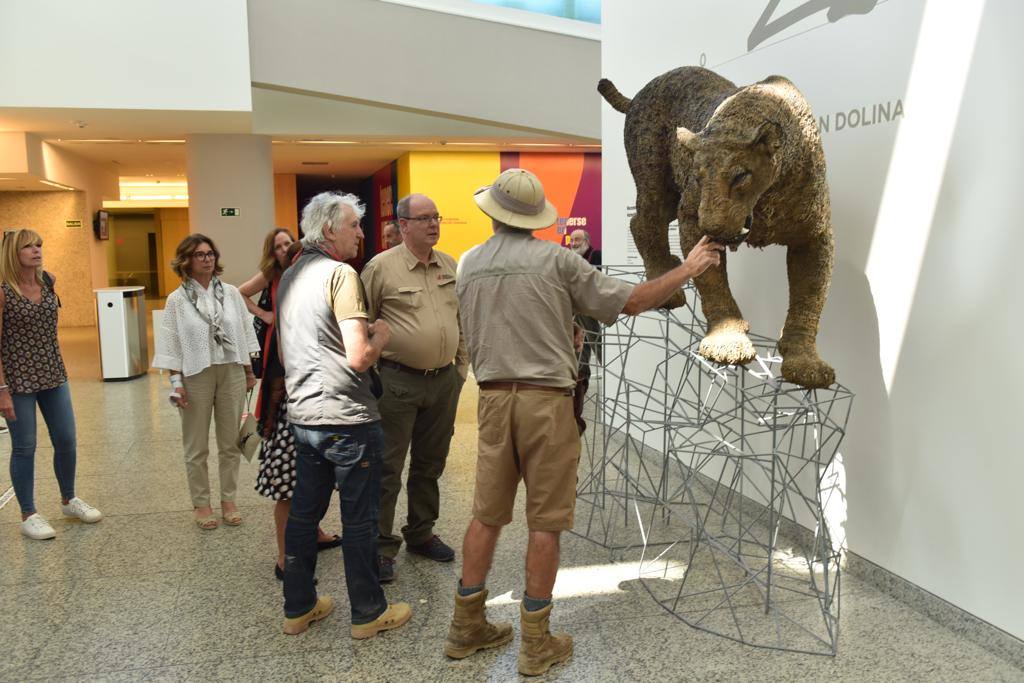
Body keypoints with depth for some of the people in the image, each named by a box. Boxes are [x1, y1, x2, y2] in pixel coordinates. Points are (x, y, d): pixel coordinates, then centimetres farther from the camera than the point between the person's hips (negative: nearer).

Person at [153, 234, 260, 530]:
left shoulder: (230, 293, 4)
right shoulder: (177, 300, -3)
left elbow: (243, 334, 8)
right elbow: (171, 345, -3)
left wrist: (249, 371, 8)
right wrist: (176, 381, -9)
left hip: (231, 373, 2)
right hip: (196, 375, -2)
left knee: (230, 442, 10)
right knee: (196, 446, 7)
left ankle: (228, 500, 22)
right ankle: (201, 503, 20)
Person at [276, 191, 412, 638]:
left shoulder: (289, 277, 13)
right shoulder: (341, 274, -15)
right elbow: (359, 358, -21)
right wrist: (380, 335, -3)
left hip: (302, 416, 8)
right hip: (346, 418, -8)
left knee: (303, 513, 16)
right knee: (359, 520, 4)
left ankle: (298, 608, 28)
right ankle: (368, 613, 18)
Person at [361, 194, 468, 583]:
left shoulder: (451, 267, 9)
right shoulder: (381, 267, -8)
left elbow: (462, 320, 17)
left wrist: (460, 368, 14)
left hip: (444, 381, 6)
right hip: (397, 382, -5)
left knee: (430, 464, 16)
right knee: (387, 468, 1)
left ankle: (421, 534, 32)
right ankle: (381, 547, 13)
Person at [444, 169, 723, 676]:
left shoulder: (468, 265, 7)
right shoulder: (554, 259, -7)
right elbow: (630, 302, -4)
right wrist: (687, 269, 6)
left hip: (492, 399, 5)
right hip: (546, 399, -4)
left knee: (487, 514, 15)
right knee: (545, 523, 5)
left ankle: (467, 626, 24)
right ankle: (535, 643, 14)